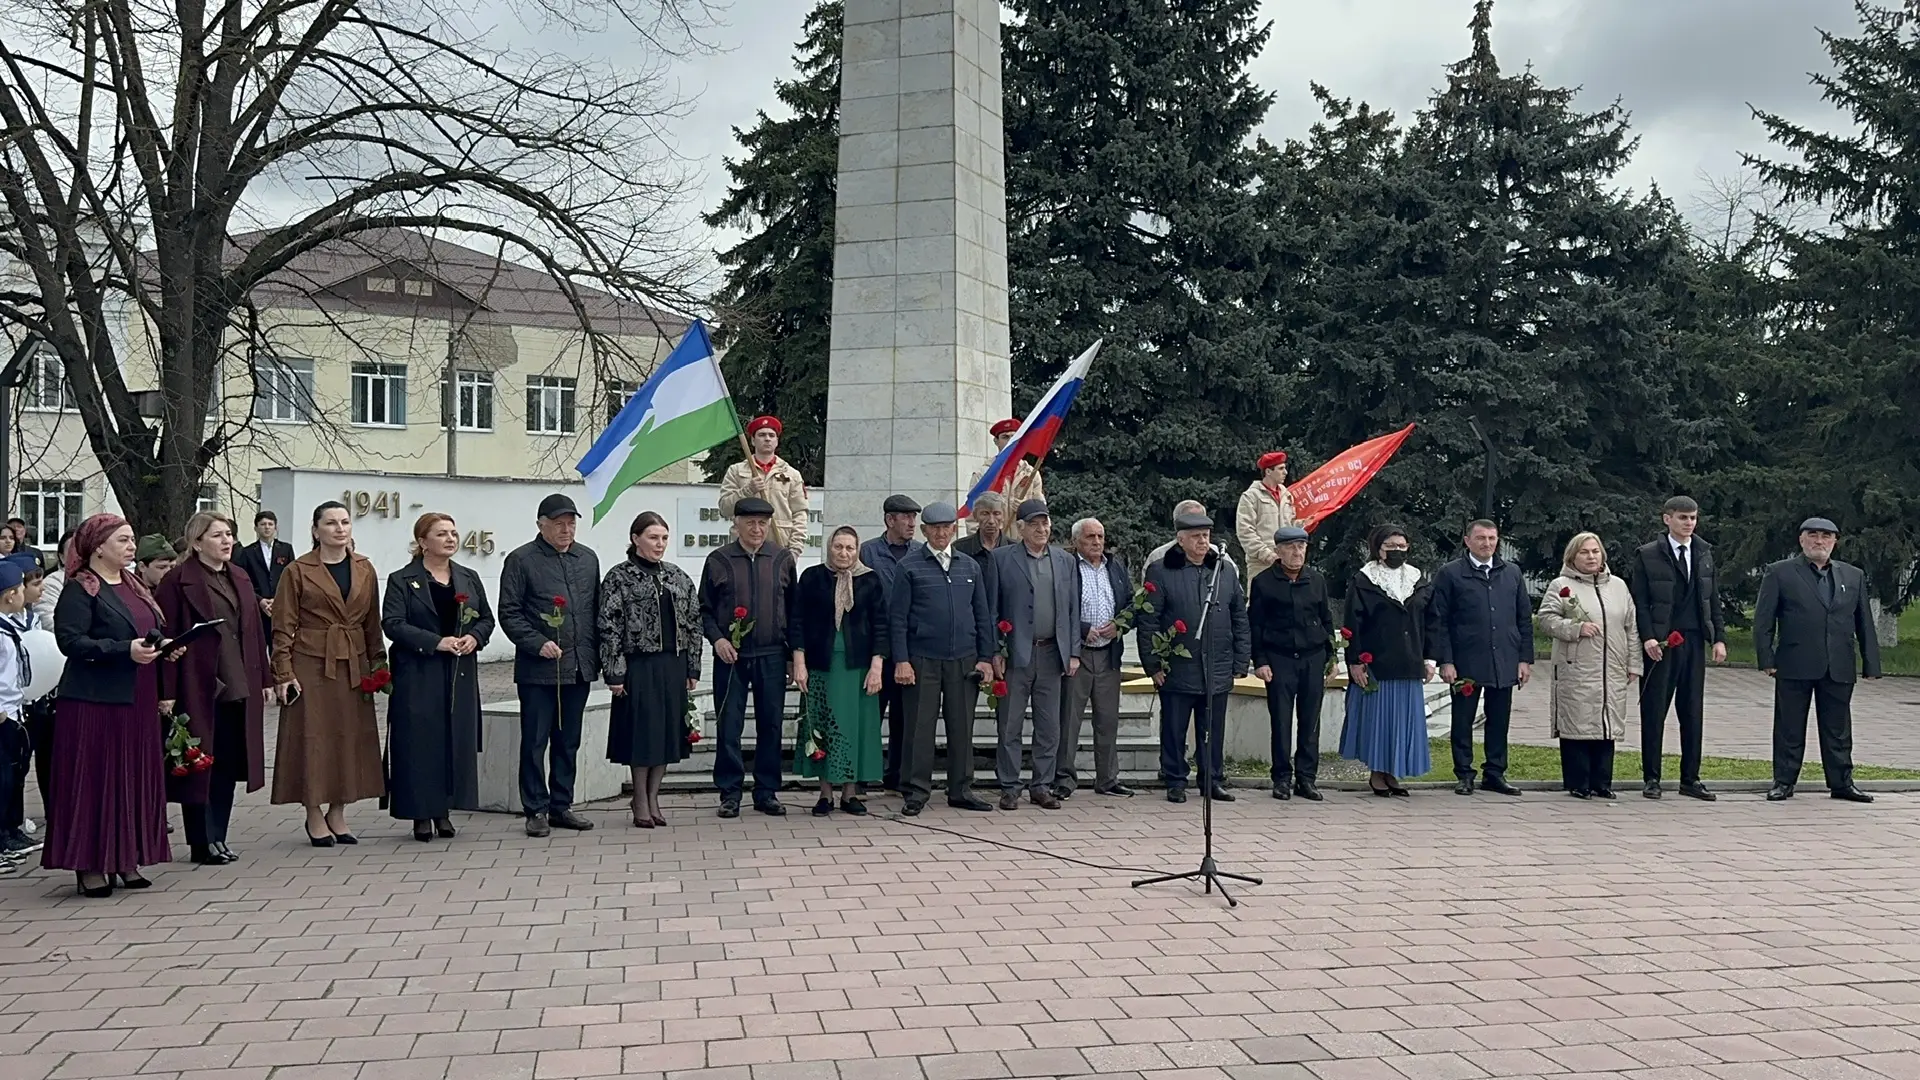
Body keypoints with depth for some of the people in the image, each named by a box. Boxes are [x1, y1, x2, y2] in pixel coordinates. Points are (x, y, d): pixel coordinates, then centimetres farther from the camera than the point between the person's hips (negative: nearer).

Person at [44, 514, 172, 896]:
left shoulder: (133, 584, 15)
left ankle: (125, 859, 19)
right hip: (95, 701, -8)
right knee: (95, 779, -2)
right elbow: (70, 640, -18)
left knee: (135, 778, 10)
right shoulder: (80, 589, -9)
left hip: (136, 700, 8)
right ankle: (90, 864, 6)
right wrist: (125, 650, -24)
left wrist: (162, 646, 4)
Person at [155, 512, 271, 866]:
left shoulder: (240, 580, 13)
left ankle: (218, 838, 20)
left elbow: (255, 632, 16)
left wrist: (265, 679, 12)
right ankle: (202, 843, 11)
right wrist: (167, 691, -16)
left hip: (239, 688, 7)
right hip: (198, 688, -7)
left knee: (229, 764, 10)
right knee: (198, 764, 2)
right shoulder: (178, 581, -8)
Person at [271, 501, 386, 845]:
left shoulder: (365, 569, 9)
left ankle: (338, 815, 18)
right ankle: (314, 817, 11)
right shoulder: (297, 571, -3)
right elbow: (283, 628, -4)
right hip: (311, 664, -4)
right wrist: (284, 674, -10)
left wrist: (378, 664, 7)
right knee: (313, 737, -1)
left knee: (351, 736, 6)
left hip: (353, 666, 4)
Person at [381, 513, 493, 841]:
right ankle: (422, 814, 6)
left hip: (461, 673, 4)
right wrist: (436, 642, -19)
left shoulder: (469, 578, 12)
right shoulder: (402, 580, -2)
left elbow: (487, 618, 15)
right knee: (420, 741, -2)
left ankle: (444, 811, 16)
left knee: (458, 739, 5)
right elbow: (392, 624, -11)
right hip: (418, 675, -4)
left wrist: (475, 637, -7)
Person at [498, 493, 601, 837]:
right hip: (538, 669, -5)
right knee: (535, 741, 1)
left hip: (579, 667, 5)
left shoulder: (588, 559, 13)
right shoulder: (521, 560, -2)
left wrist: (596, 655, 9)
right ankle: (536, 810, 8)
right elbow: (509, 614, -5)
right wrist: (538, 644, -17)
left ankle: (562, 806, 20)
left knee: (568, 741, 11)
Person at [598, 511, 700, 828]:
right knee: (642, 730, 0)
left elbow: (693, 623, 11)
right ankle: (640, 801, 12)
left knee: (668, 730, 7)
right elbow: (609, 627, -8)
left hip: (673, 665, 5)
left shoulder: (678, 577, 10)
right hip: (639, 667, -5)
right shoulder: (619, 578, -5)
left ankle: (653, 797, 19)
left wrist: (692, 669, 7)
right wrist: (615, 673, -13)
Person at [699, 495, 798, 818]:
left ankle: (767, 792, 16)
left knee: (770, 725, 6)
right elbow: (704, 608, 6)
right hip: (730, 656, -1)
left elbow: (793, 607, 9)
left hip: (772, 656, 1)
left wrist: (793, 654, 6)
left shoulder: (783, 559, 7)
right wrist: (716, 638, -10)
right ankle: (730, 794, 10)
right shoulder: (718, 560, 3)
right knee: (729, 726, 1)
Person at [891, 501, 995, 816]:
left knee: (962, 727, 7)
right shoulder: (909, 567, 0)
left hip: (963, 660, 3)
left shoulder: (970, 567, 12)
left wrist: (985, 657, 7)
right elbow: (897, 617, -2)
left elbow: (983, 615, 14)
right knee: (920, 727, 0)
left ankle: (961, 790, 17)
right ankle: (917, 791, 8)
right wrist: (901, 660, -10)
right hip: (922, 660, -3)